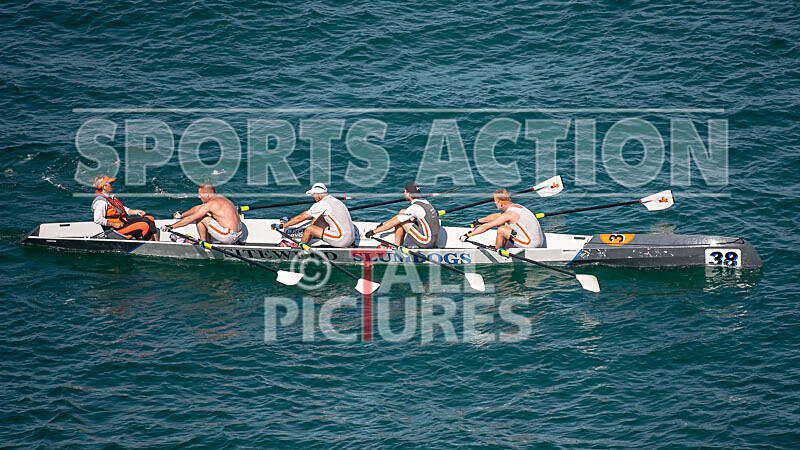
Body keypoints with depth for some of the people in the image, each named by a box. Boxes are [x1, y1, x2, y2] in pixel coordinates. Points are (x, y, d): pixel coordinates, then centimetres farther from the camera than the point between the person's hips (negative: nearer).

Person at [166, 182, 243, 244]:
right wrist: (182, 214, 37)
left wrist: (171, 227, -3)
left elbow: (190, 219, -11)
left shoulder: (211, 203, -15)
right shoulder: (219, 197, 12)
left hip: (228, 237, -9)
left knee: (200, 218, -5)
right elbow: (198, 208, 27)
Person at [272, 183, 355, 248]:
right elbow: (307, 213, 25)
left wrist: (281, 226, 4)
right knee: (317, 219, 18)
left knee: (309, 229, -8)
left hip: (342, 240, -9)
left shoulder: (322, 204, -12)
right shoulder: (333, 200, 16)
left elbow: (301, 218, -5)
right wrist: (289, 220, 28)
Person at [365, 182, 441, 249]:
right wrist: (383, 224, 22)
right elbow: (401, 215, 20)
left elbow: (393, 223, -13)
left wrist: (373, 232, -5)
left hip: (426, 242, -9)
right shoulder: (423, 201, 10)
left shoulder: (415, 207, -18)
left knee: (400, 222, -6)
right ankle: (400, 245, 16)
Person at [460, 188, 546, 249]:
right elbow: (495, 216, 27)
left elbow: (487, 227, -12)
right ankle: (501, 248, 26)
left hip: (531, 244, -9)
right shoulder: (517, 206, 11)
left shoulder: (508, 214, -17)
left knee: (501, 230, -12)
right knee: (506, 226, 20)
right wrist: (479, 221, 39)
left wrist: (469, 235, -5)